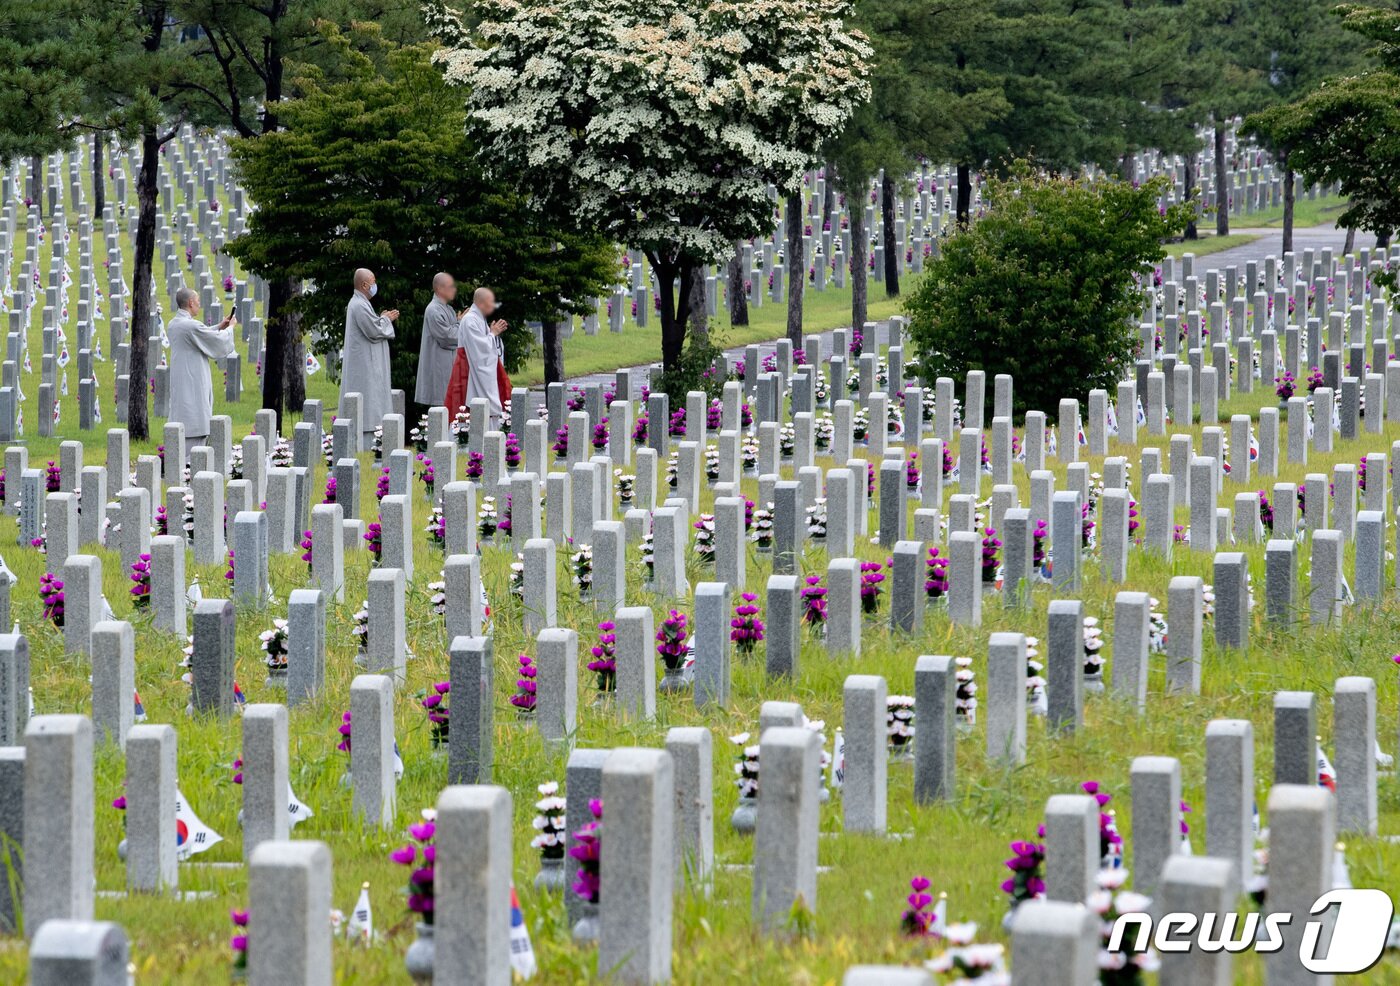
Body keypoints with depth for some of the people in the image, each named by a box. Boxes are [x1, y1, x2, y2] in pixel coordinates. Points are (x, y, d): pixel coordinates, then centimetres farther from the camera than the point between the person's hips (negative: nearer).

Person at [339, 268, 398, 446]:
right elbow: (374, 332, -19)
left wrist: (383, 318, 11)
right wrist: (386, 319, -3)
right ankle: (367, 444, -11)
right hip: (365, 364, -11)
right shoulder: (360, 306, -18)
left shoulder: (358, 303, 15)